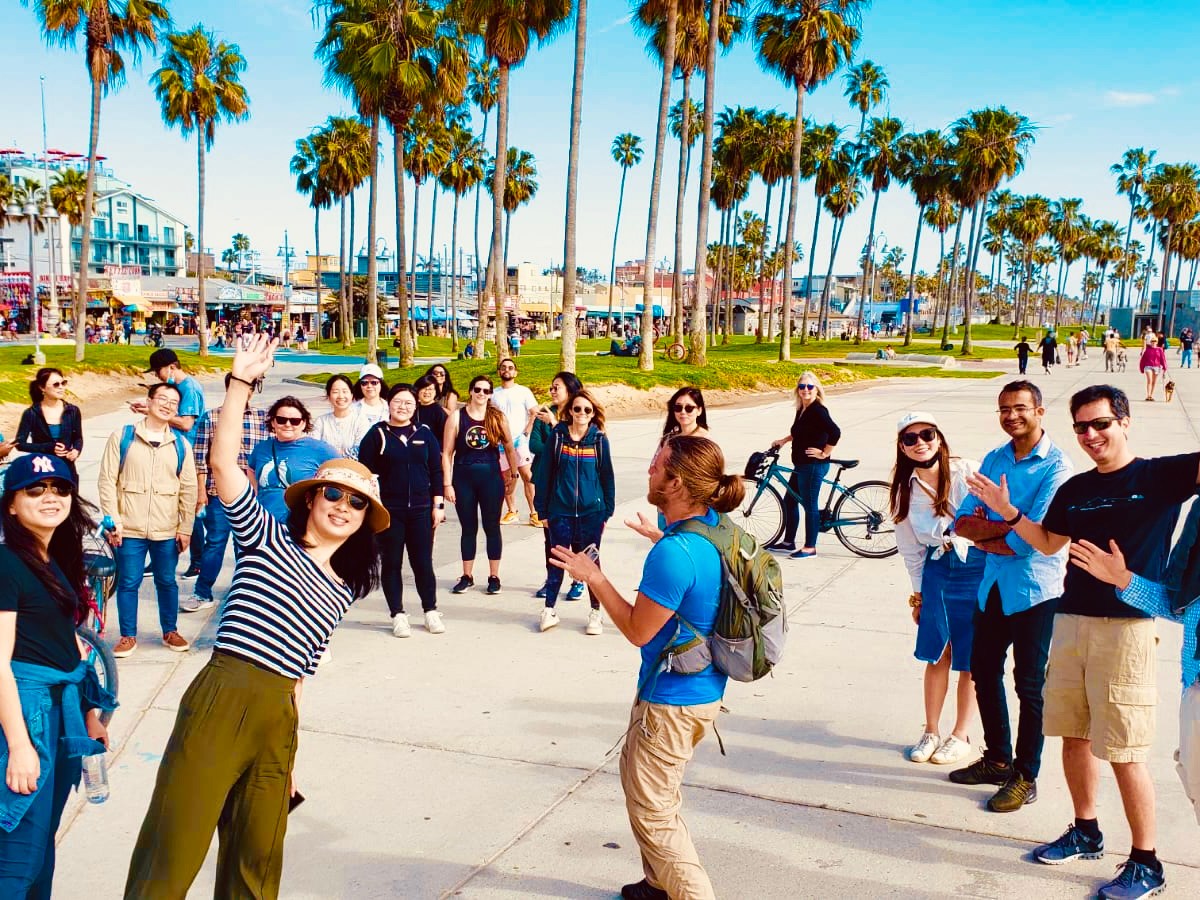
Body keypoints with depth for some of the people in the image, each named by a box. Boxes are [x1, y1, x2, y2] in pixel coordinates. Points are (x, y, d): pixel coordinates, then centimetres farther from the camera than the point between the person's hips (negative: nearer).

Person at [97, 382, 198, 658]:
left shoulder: (180, 444, 5)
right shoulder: (122, 437, 0)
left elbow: (188, 489, 6)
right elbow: (107, 480, -1)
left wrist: (186, 528, 3)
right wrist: (113, 520, -7)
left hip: (167, 532, 1)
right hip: (129, 530, -1)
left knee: (167, 582, 12)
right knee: (128, 583, 6)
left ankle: (170, 632, 27)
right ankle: (128, 636, 20)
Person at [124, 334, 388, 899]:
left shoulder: (344, 588, 18)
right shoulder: (267, 538, 6)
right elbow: (222, 461, -6)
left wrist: (290, 751, 20)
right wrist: (241, 382, -12)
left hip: (279, 718, 5)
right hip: (220, 700, -5)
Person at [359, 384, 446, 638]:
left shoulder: (425, 433, 7)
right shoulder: (377, 434, -1)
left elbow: (436, 471, 8)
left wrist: (438, 505, 4)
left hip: (420, 510, 2)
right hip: (388, 511, -1)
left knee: (423, 562, 5)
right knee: (392, 564, 6)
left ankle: (431, 611, 18)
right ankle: (398, 615, 15)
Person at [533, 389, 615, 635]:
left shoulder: (599, 440, 0)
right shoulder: (557, 436, 0)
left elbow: (607, 476, 4)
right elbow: (545, 473, 2)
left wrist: (607, 512, 2)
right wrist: (542, 509, 2)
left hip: (591, 512, 0)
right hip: (561, 511, 0)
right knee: (557, 560, 5)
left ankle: (596, 612, 20)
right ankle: (549, 610, 19)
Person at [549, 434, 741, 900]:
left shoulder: (673, 555, -31)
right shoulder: (712, 525, -4)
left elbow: (638, 631, -19)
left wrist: (594, 578, -12)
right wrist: (660, 539, 20)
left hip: (673, 700, -10)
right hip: (701, 686, 10)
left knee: (652, 810, 8)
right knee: (636, 773, 27)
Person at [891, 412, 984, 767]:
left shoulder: (967, 471, -12)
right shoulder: (905, 489, 2)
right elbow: (911, 549, 10)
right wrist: (919, 594, 12)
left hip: (978, 568, -3)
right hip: (937, 571, 3)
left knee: (971, 659, 6)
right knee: (936, 655, 9)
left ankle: (960, 736, 22)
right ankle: (931, 732, 26)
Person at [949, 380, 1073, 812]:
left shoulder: (1056, 465, -14)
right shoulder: (993, 460, 6)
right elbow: (963, 520, -1)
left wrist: (986, 537, -7)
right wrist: (1007, 527, -17)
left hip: (1036, 589, -7)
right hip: (993, 585, 7)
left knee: (1029, 684, 4)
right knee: (984, 671, 16)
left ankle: (1026, 776, 19)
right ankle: (997, 759, 34)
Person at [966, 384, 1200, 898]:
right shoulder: (1075, 489, 12)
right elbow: (1049, 543, 23)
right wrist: (1007, 512, 13)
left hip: (1126, 627, -6)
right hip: (1071, 622, 6)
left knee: (1124, 751, -2)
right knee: (1074, 736, 15)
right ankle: (1086, 833, 34)